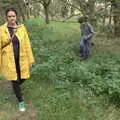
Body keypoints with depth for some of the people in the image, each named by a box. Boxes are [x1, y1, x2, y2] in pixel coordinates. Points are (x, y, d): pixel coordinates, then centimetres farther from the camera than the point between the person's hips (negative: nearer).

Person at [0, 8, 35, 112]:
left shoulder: (22, 28, -3)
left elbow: (27, 44, -1)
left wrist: (30, 59, 0)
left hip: (22, 59, 2)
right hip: (9, 60, -2)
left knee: (23, 77, 13)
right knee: (15, 80, 7)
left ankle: (16, 87, 50)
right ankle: (21, 101, 27)